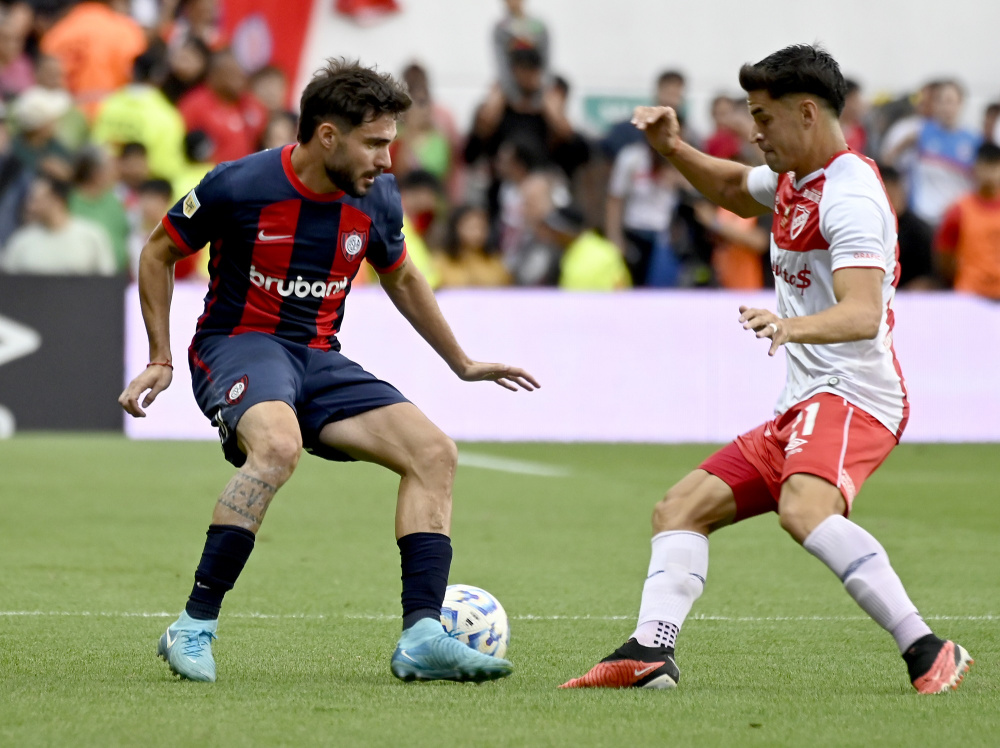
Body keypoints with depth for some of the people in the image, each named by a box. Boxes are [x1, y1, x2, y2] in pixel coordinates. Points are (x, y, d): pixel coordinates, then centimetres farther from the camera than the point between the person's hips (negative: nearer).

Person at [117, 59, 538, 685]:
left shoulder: (376, 199, 1)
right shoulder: (240, 186, -13)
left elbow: (401, 279, 22)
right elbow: (158, 255, 2)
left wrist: (463, 364, 28)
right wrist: (160, 361, 0)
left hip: (320, 359, 6)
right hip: (239, 345, -6)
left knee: (434, 451, -13)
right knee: (279, 445, -38)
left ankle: (422, 635, -16)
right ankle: (194, 626, -30)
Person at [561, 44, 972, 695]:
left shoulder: (850, 195, -15)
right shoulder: (794, 179, 15)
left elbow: (863, 314, -29)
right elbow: (734, 189, 39)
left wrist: (791, 326, -47)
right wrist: (673, 148, 21)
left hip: (852, 395, -11)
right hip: (800, 408, 11)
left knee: (802, 510, -36)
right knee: (681, 509, 7)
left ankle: (930, 654, -37)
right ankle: (650, 653, -8)